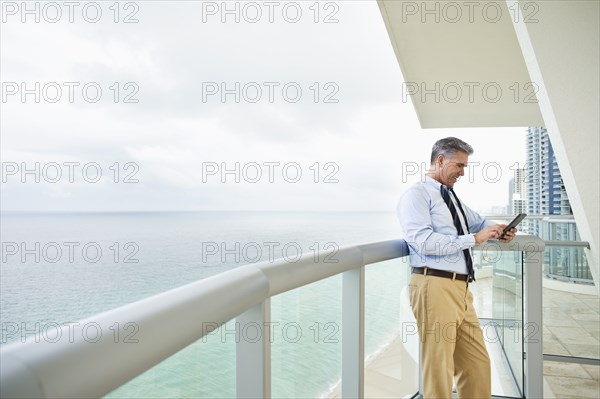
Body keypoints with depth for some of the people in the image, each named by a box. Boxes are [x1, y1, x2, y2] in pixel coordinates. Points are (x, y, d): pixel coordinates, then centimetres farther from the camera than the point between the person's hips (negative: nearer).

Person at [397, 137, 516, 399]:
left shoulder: (452, 197, 22)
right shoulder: (417, 195, -5)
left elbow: (479, 222, 38)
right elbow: (424, 242, -19)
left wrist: (497, 231, 15)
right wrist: (474, 238, -15)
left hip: (460, 289, 9)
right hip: (435, 287, -9)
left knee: (478, 364, 14)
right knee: (438, 369, -1)